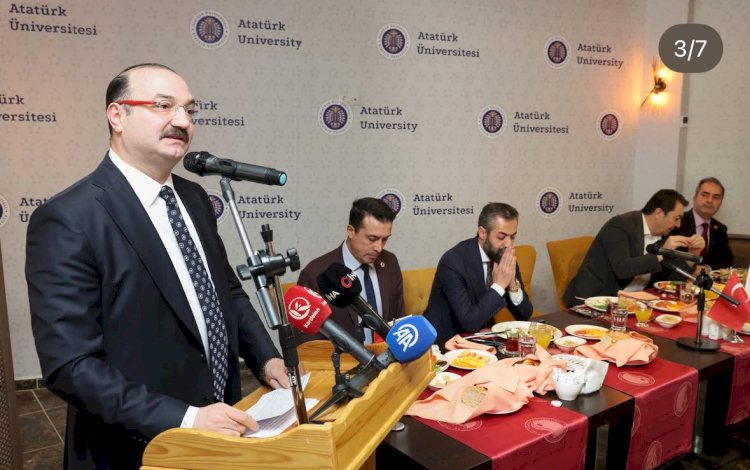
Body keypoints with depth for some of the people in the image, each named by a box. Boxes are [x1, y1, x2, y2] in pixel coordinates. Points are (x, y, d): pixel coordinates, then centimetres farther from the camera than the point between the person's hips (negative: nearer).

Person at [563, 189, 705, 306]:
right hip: (595, 300, -8)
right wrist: (661, 253, -25)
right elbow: (622, 269, -27)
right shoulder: (620, 225, -14)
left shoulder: (661, 235, 10)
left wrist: (691, 254, 0)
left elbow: (674, 276, 13)